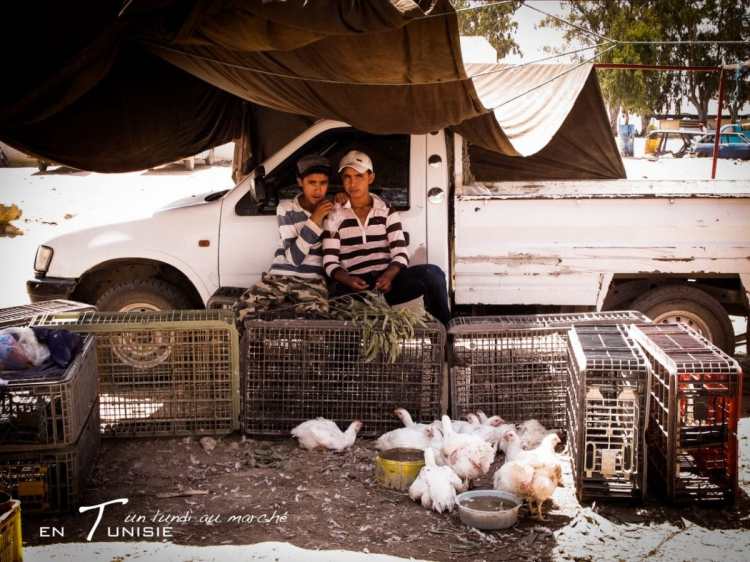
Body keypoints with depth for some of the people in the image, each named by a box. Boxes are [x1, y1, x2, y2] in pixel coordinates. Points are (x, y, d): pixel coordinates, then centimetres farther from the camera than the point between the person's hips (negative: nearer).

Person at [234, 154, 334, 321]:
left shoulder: (331, 209, 7)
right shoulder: (286, 208, 1)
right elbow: (294, 257, -9)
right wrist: (314, 221, -17)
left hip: (312, 281, 0)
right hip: (280, 277, 0)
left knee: (315, 314, -36)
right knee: (243, 308, -28)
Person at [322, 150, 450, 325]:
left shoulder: (386, 212, 14)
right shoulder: (335, 216, 9)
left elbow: (400, 254, 5)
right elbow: (330, 262, 3)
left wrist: (388, 276, -17)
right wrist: (348, 280, -19)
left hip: (386, 282, 2)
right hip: (354, 285, -2)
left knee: (433, 273, -25)